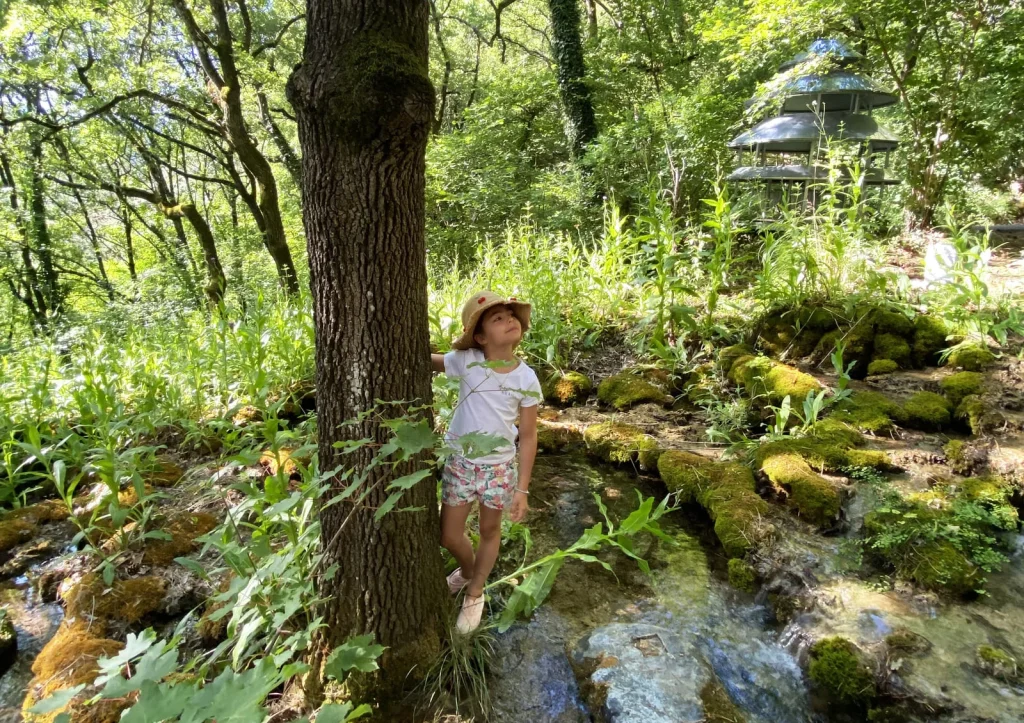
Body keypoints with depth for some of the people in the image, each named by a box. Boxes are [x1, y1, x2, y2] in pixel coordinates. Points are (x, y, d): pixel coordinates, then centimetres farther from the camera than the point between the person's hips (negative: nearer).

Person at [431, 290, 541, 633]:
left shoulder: (527, 379, -11)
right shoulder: (466, 361, -14)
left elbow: (528, 437, -5)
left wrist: (521, 489, -7)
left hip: (499, 467, 0)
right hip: (459, 462, 1)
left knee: (490, 531, 17)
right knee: (449, 536, 12)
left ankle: (475, 593, 43)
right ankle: (467, 571, 47)